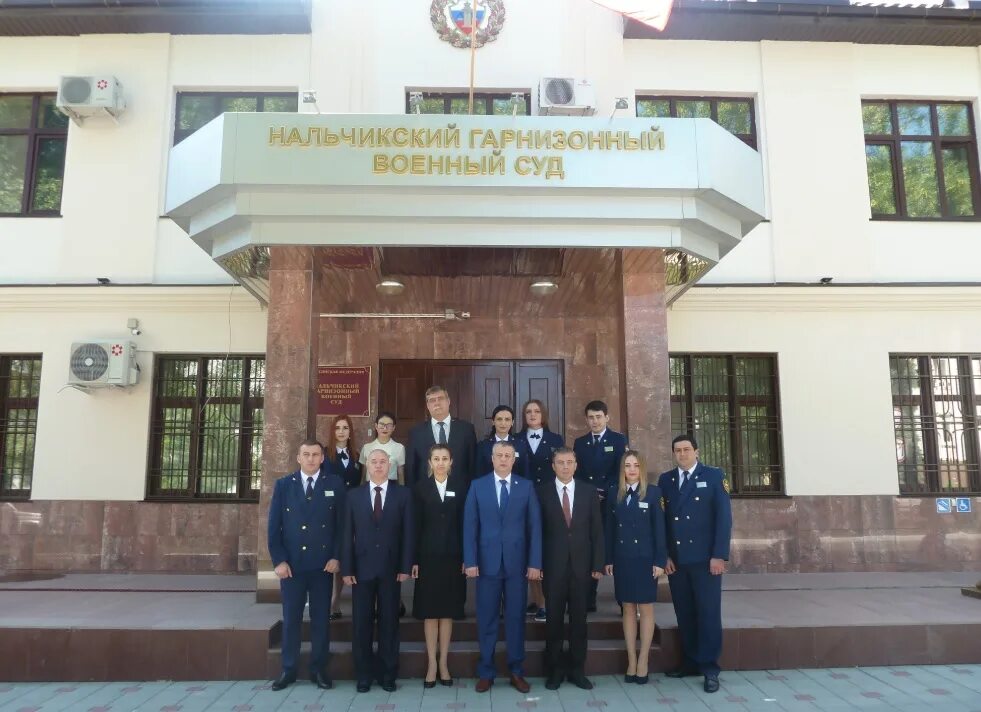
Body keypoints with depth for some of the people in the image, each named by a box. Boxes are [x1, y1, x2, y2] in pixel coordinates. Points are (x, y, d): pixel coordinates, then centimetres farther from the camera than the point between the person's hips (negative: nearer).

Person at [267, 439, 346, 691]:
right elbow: (274, 526, 2)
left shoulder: (335, 484, 2)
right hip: (291, 564, 1)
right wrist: (279, 560, -6)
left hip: (323, 564, 0)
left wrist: (336, 557, -7)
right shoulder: (283, 485, 4)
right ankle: (288, 670, 20)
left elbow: (341, 524, 1)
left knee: (321, 619, 8)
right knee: (291, 619, 8)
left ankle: (319, 669, 19)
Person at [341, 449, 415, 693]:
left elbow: (408, 532, -1)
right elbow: (348, 534, 2)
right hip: (362, 568, 1)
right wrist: (347, 568, -4)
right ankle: (364, 674, 19)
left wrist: (405, 566, -7)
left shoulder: (403, 494, 2)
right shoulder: (354, 496, 6)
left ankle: (387, 674, 18)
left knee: (389, 623, 7)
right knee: (361, 624, 6)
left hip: (391, 568, -1)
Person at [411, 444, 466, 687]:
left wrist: (466, 557, -4)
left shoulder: (460, 487, 3)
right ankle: (432, 664, 13)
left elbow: (464, 524, 1)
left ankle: (443, 663, 17)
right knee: (430, 611, 4)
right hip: (428, 556, 0)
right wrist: (414, 559, -6)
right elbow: (416, 525, -1)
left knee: (447, 611, 7)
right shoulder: (421, 488, 2)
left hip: (452, 556, 1)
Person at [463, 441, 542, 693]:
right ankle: (486, 672, 20)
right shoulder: (477, 486, 3)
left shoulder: (526, 487, 3)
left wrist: (535, 562, -5)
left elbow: (535, 526, 1)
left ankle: (517, 672, 21)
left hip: (517, 562, 0)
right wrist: (470, 561, -7)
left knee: (516, 618, 8)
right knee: (486, 620, 7)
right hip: (487, 562, 0)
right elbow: (470, 526, 0)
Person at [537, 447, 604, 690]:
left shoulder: (589, 491, 4)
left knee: (579, 618, 10)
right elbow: (537, 531, -3)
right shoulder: (542, 492, -2)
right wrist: (536, 563, -8)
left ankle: (577, 669, 22)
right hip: (553, 565, -2)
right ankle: (554, 670, 20)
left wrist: (598, 564, -1)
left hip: (581, 565, 2)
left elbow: (597, 530, 3)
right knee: (554, 619, 7)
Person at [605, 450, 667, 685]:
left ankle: (643, 661, 12)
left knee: (645, 609, 4)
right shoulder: (614, 494, 5)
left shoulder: (653, 492, -3)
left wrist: (660, 560, -9)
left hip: (645, 558, -3)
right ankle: (631, 661, 15)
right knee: (628, 609, 8)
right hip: (622, 559, 3)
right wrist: (608, 559, 2)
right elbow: (610, 529, 6)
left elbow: (659, 528, -4)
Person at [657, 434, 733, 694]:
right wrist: (665, 555, 0)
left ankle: (709, 668, 10)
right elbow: (662, 519, 7)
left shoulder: (714, 476, 0)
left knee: (708, 613, 1)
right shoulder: (665, 480, 9)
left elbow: (723, 516, -5)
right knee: (684, 613, 8)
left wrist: (719, 555, -12)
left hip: (705, 558, -3)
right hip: (676, 559, 3)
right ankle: (690, 662, 20)